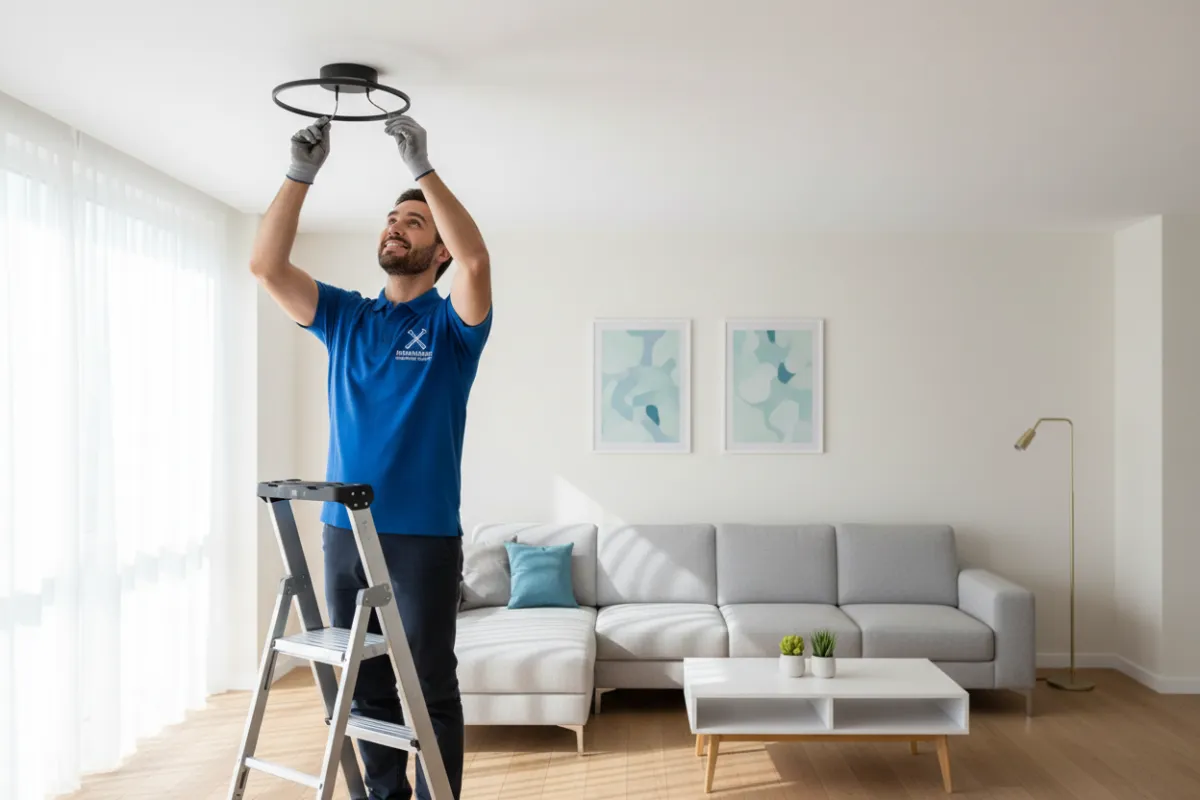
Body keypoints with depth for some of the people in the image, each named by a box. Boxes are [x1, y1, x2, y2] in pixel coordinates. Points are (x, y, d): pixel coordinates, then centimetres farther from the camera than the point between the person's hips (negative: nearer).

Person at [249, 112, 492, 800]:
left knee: (431, 689, 4)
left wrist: (424, 169, -21)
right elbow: (265, 265, 0)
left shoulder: (452, 321, 0)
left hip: (424, 535, -4)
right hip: (343, 531, 4)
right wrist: (301, 174, -8)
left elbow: (477, 258, -21)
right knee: (367, 688, 14)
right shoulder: (344, 316, 11)